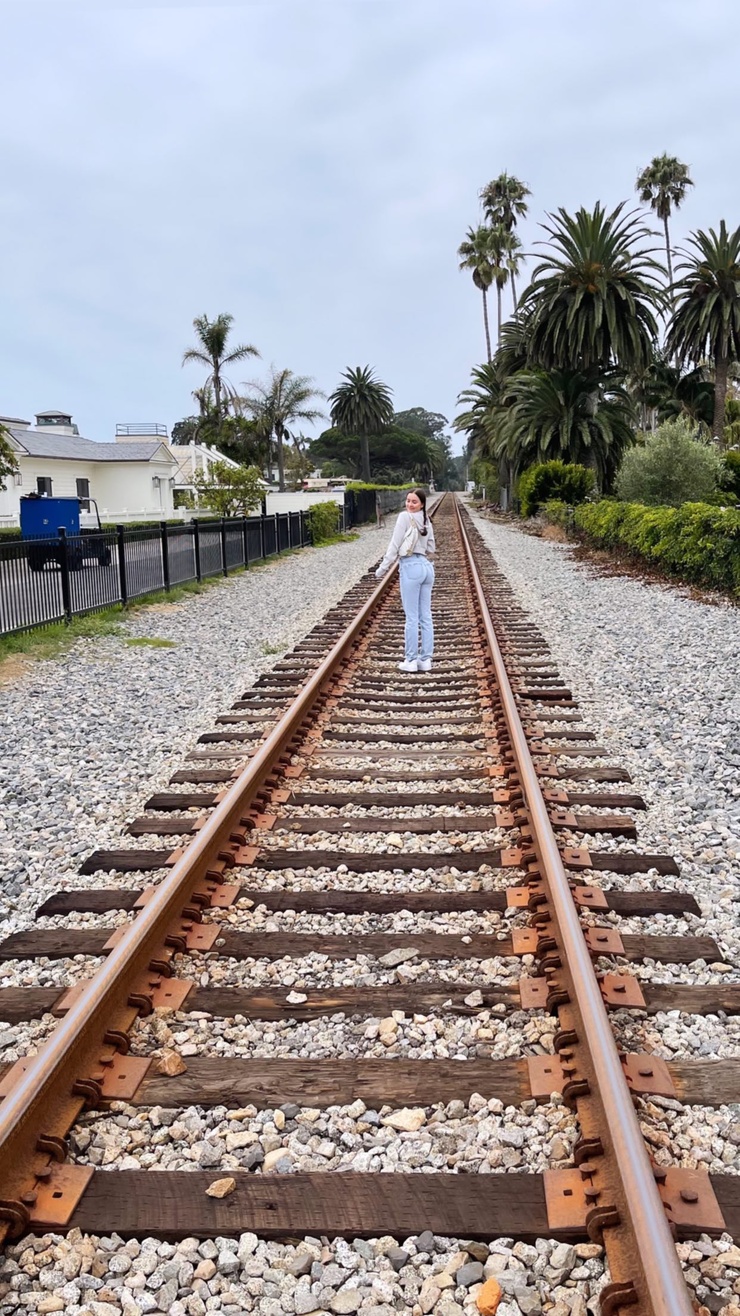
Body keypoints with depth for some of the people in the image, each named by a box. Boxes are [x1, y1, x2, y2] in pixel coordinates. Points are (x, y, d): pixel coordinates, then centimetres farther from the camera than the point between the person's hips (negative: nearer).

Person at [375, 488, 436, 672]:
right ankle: (425, 660, 11)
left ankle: (411, 661, 2)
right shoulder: (427, 521, 14)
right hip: (427, 567, 7)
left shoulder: (405, 517, -8)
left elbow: (395, 545, -10)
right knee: (426, 617, 7)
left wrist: (382, 568, -6)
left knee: (412, 618, -3)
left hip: (411, 567, -7)